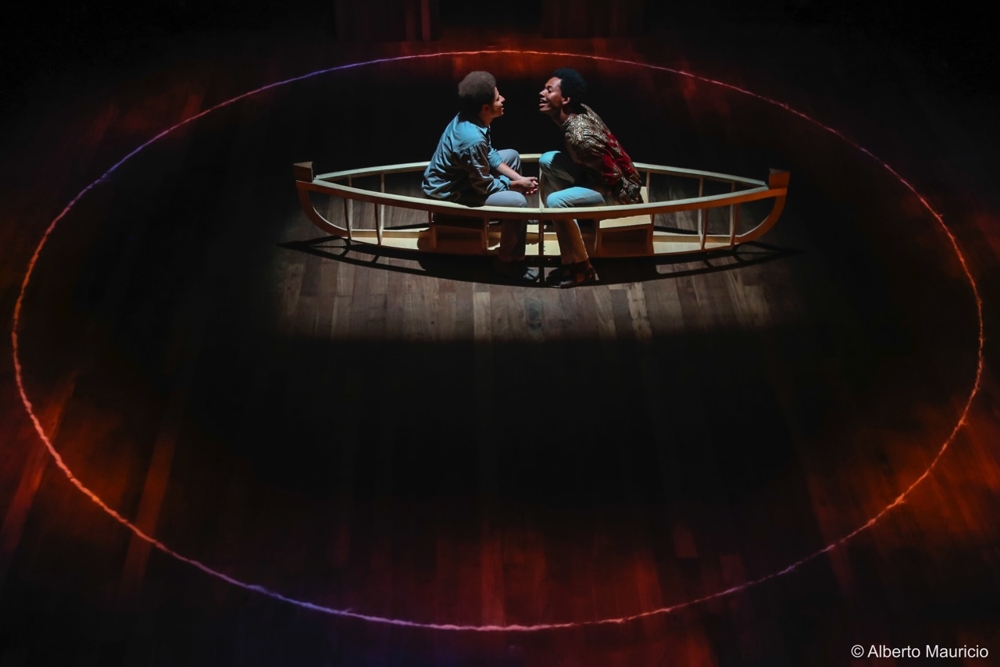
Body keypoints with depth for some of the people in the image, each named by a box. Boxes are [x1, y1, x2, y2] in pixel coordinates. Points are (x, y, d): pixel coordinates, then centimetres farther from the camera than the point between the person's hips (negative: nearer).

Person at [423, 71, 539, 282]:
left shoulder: (468, 119, -6)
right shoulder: (473, 140, -35)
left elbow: (491, 155, 8)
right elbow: (485, 186, -23)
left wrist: (518, 178, -1)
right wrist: (516, 184, -7)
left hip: (459, 177, 10)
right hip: (448, 193, -10)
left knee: (512, 156, 17)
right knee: (517, 202, -23)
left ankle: (513, 219, 32)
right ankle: (508, 261, -4)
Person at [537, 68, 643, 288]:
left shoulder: (579, 135, -33)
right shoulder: (579, 111, -5)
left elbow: (613, 175, -29)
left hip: (619, 190, -10)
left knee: (556, 202, -26)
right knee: (547, 161, 9)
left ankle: (580, 268, -14)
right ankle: (558, 222, 19)